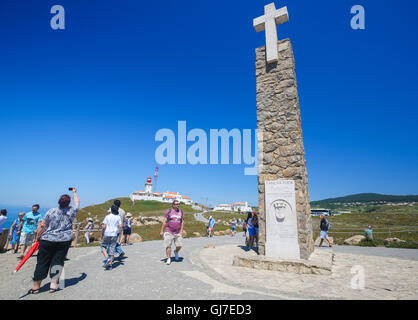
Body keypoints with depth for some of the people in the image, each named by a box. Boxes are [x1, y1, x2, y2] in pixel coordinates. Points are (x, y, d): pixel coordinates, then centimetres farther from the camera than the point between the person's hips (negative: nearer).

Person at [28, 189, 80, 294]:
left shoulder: (51, 211, -2)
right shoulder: (72, 211, -1)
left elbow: (42, 226, -1)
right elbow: (77, 202, 19)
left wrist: (38, 237, 12)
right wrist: (74, 193, 33)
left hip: (48, 240, 0)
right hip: (64, 241, 0)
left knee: (42, 262, 9)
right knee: (58, 261, 7)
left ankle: (36, 286, 17)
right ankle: (54, 284, 7)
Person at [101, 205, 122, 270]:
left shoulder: (107, 216, -2)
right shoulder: (118, 217, 4)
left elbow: (104, 227, -6)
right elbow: (120, 226, -2)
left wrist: (102, 235, 4)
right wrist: (118, 232, 15)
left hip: (107, 234, -2)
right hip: (114, 235, 2)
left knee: (103, 247, 16)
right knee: (112, 249, 6)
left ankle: (107, 259, -5)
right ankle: (110, 265, 7)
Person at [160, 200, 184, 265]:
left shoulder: (181, 212, 7)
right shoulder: (168, 211, -2)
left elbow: (182, 222, 8)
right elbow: (164, 221, -1)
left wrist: (181, 231, -2)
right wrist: (162, 231, -3)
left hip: (178, 233, 3)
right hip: (169, 232, -2)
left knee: (179, 246, 0)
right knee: (168, 246, -2)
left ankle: (176, 252, 32)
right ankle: (168, 259, 14)